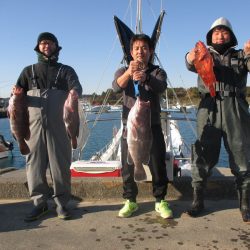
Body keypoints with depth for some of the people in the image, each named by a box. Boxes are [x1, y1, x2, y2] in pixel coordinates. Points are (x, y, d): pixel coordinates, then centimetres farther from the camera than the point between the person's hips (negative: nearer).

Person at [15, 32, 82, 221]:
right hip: (34, 125, 2)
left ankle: (61, 203, 12)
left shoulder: (66, 70, 12)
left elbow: (77, 88, -4)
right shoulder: (29, 71, 18)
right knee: (35, 165, 2)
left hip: (59, 126, -1)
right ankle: (40, 203, 15)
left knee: (60, 165, 0)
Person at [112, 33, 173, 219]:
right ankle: (130, 201, 18)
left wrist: (145, 77, -39)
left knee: (158, 165, 1)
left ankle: (160, 201, 16)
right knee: (128, 165, 3)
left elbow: (161, 87, -17)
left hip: (153, 125, 0)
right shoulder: (123, 71, 10)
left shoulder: (157, 72, 8)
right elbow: (116, 87, -14)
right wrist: (128, 72, -35)